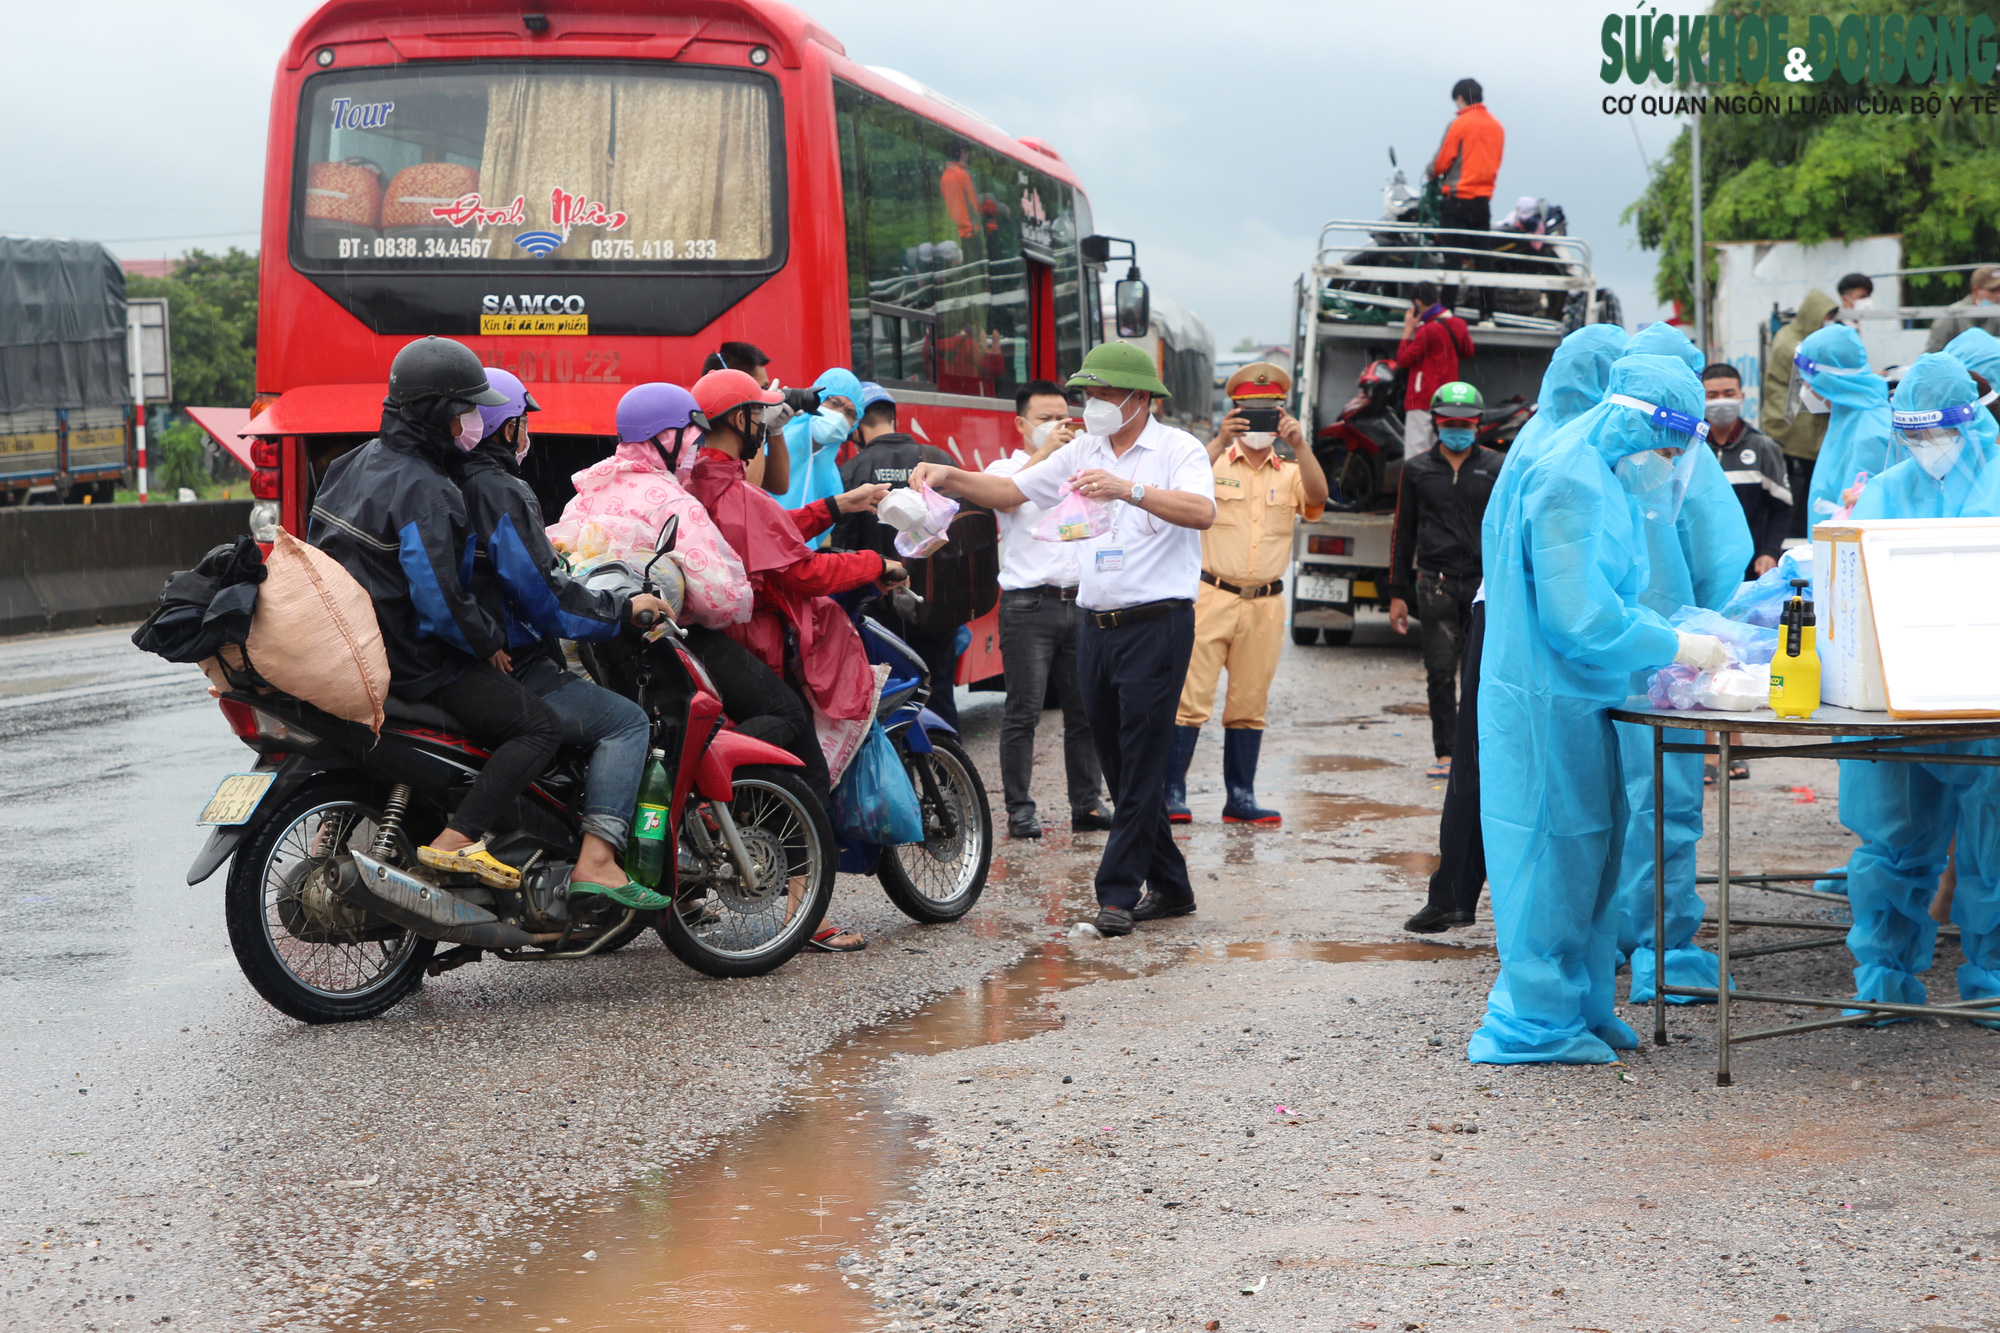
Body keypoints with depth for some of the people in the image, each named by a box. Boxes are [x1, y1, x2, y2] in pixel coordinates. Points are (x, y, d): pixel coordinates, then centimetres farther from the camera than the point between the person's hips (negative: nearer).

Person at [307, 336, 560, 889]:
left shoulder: (354, 464, 9)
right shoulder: (422, 489, -21)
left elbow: (321, 552, 19)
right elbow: (440, 599, -26)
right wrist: (491, 641, -10)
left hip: (343, 650, 9)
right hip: (410, 662, -9)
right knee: (538, 727, -9)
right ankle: (455, 840, -22)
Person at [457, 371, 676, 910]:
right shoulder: (500, 491, -14)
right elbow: (539, 592, -19)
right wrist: (623, 608, -9)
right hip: (509, 673, -10)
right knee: (627, 721, -8)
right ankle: (596, 860, -21)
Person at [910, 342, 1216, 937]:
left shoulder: (1177, 449, -5)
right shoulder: (1082, 453, 15)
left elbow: (1201, 510, -23)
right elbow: (1010, 491, 15)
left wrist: (1128, 489, -35)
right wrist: (949, 477, -1)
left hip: (1157, 623, -7)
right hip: (1098, 626, 7)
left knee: (1141, 764, -8)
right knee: (1118, 765, 10)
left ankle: (1118, 893, -7)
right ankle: (1170, 887, 19)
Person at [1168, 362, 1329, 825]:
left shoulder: (1290, 474, 12)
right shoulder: (1214, 462, 4)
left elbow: (1317, 498, -8)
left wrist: (1300, 445, -19)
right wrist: (1219, 441, -25)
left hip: (1265, 605, 3)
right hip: (1211, 595, -3)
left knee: (1249, 707, 8)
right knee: (1191, 699, -8)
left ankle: (1239, 798, 14)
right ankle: (1172, 793, -4)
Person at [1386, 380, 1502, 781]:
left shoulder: (1495, 469, 9)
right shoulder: (1417, 470, 11)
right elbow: (1403, 533, 14)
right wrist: (1398, 594, 10)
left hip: (1484, 582, 0)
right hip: (1435, 583, 1)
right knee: (1440, 672, -1)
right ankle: (1446, 752, 6)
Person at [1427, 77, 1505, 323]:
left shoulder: (1459, 124, -10)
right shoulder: (1497, 127, 9)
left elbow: (1442, 162, -8)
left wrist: (1430, 172, 13)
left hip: (1458, 199, -6)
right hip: (1483, 199, 6)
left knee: (1453, 257, -5)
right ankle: (1486, 314, 9)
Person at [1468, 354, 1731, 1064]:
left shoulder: (1599, 480, 15)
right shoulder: (1571, 484, -18)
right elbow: (1578, 618, -23)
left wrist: (1668, 641, 11)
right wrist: (1674, 647, -16)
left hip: (1574, 701, 10)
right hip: (1548, 705, -10)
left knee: (1589, 852, 15)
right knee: (1553, 853, -4)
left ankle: (1580, 1011, 24)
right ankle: (1536, 1023, 5)